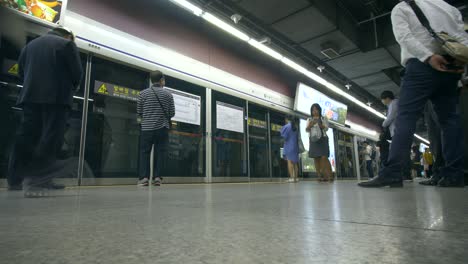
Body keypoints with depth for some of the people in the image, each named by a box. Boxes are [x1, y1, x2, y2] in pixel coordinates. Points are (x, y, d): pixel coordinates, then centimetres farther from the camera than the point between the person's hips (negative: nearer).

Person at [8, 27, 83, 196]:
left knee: (26, 136, 7)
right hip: (56, 97, -6)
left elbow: (21, 71, 18)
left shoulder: (29, 45, 23)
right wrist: (71, 87, 15)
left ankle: (17, 178, 10)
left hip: (30, 96, 6)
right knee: (50, 138, -8)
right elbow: (77, 72, -3)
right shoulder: (67, 44, 4)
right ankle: (36, 180, -14)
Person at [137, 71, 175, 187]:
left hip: (147, 128, 0)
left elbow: (139, 112, 4)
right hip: (162, 128, 0)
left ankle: (144, 177, 2)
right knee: (160, 152, 5)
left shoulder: (143, 93, 1)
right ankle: (157, 177, 3)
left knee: (144, 152, 7)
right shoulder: (168, 94, 1)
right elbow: (172, 113, 2)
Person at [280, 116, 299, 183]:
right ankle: (295, 178, 6)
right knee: (295, 162, 7)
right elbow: (297, 137, 17)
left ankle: (291, 177, -18)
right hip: (295, 146, 7)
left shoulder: (287, 126, -6)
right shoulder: (295, 127, 15)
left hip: (289, 146, -7)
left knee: (290, 161, -11)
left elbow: (284, 135, -10)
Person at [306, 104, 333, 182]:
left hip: (322, 139, -2)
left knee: (324, 157, -15)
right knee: (316, 158, -5)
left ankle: (329, 176, -15)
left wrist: (321, 125, -18)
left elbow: (326, 128, 2)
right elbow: (306, 130, 8)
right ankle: (321, 176, -3)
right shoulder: (309, 120, 18)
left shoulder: (323, 118, 14)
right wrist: (310, 125, -14)